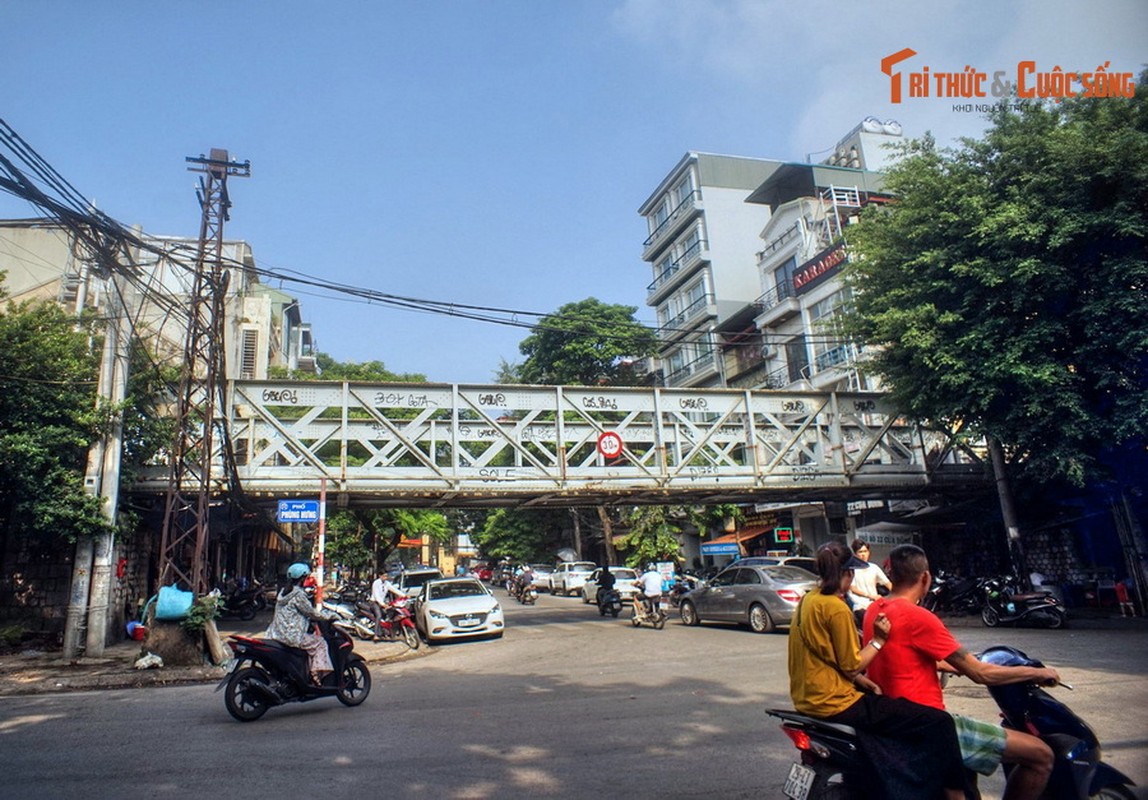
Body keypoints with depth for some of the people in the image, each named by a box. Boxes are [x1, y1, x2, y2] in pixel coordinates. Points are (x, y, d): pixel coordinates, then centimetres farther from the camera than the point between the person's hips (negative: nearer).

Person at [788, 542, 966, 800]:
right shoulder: (836, 608, -18)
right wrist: (879, 639, -6)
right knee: (938, 722, -8)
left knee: (879, 700, 36)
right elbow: (851, 666, -14)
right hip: (834, 702, -10)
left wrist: (861, 680, 13)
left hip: (808, 698, 10)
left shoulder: (807, 600, 9)